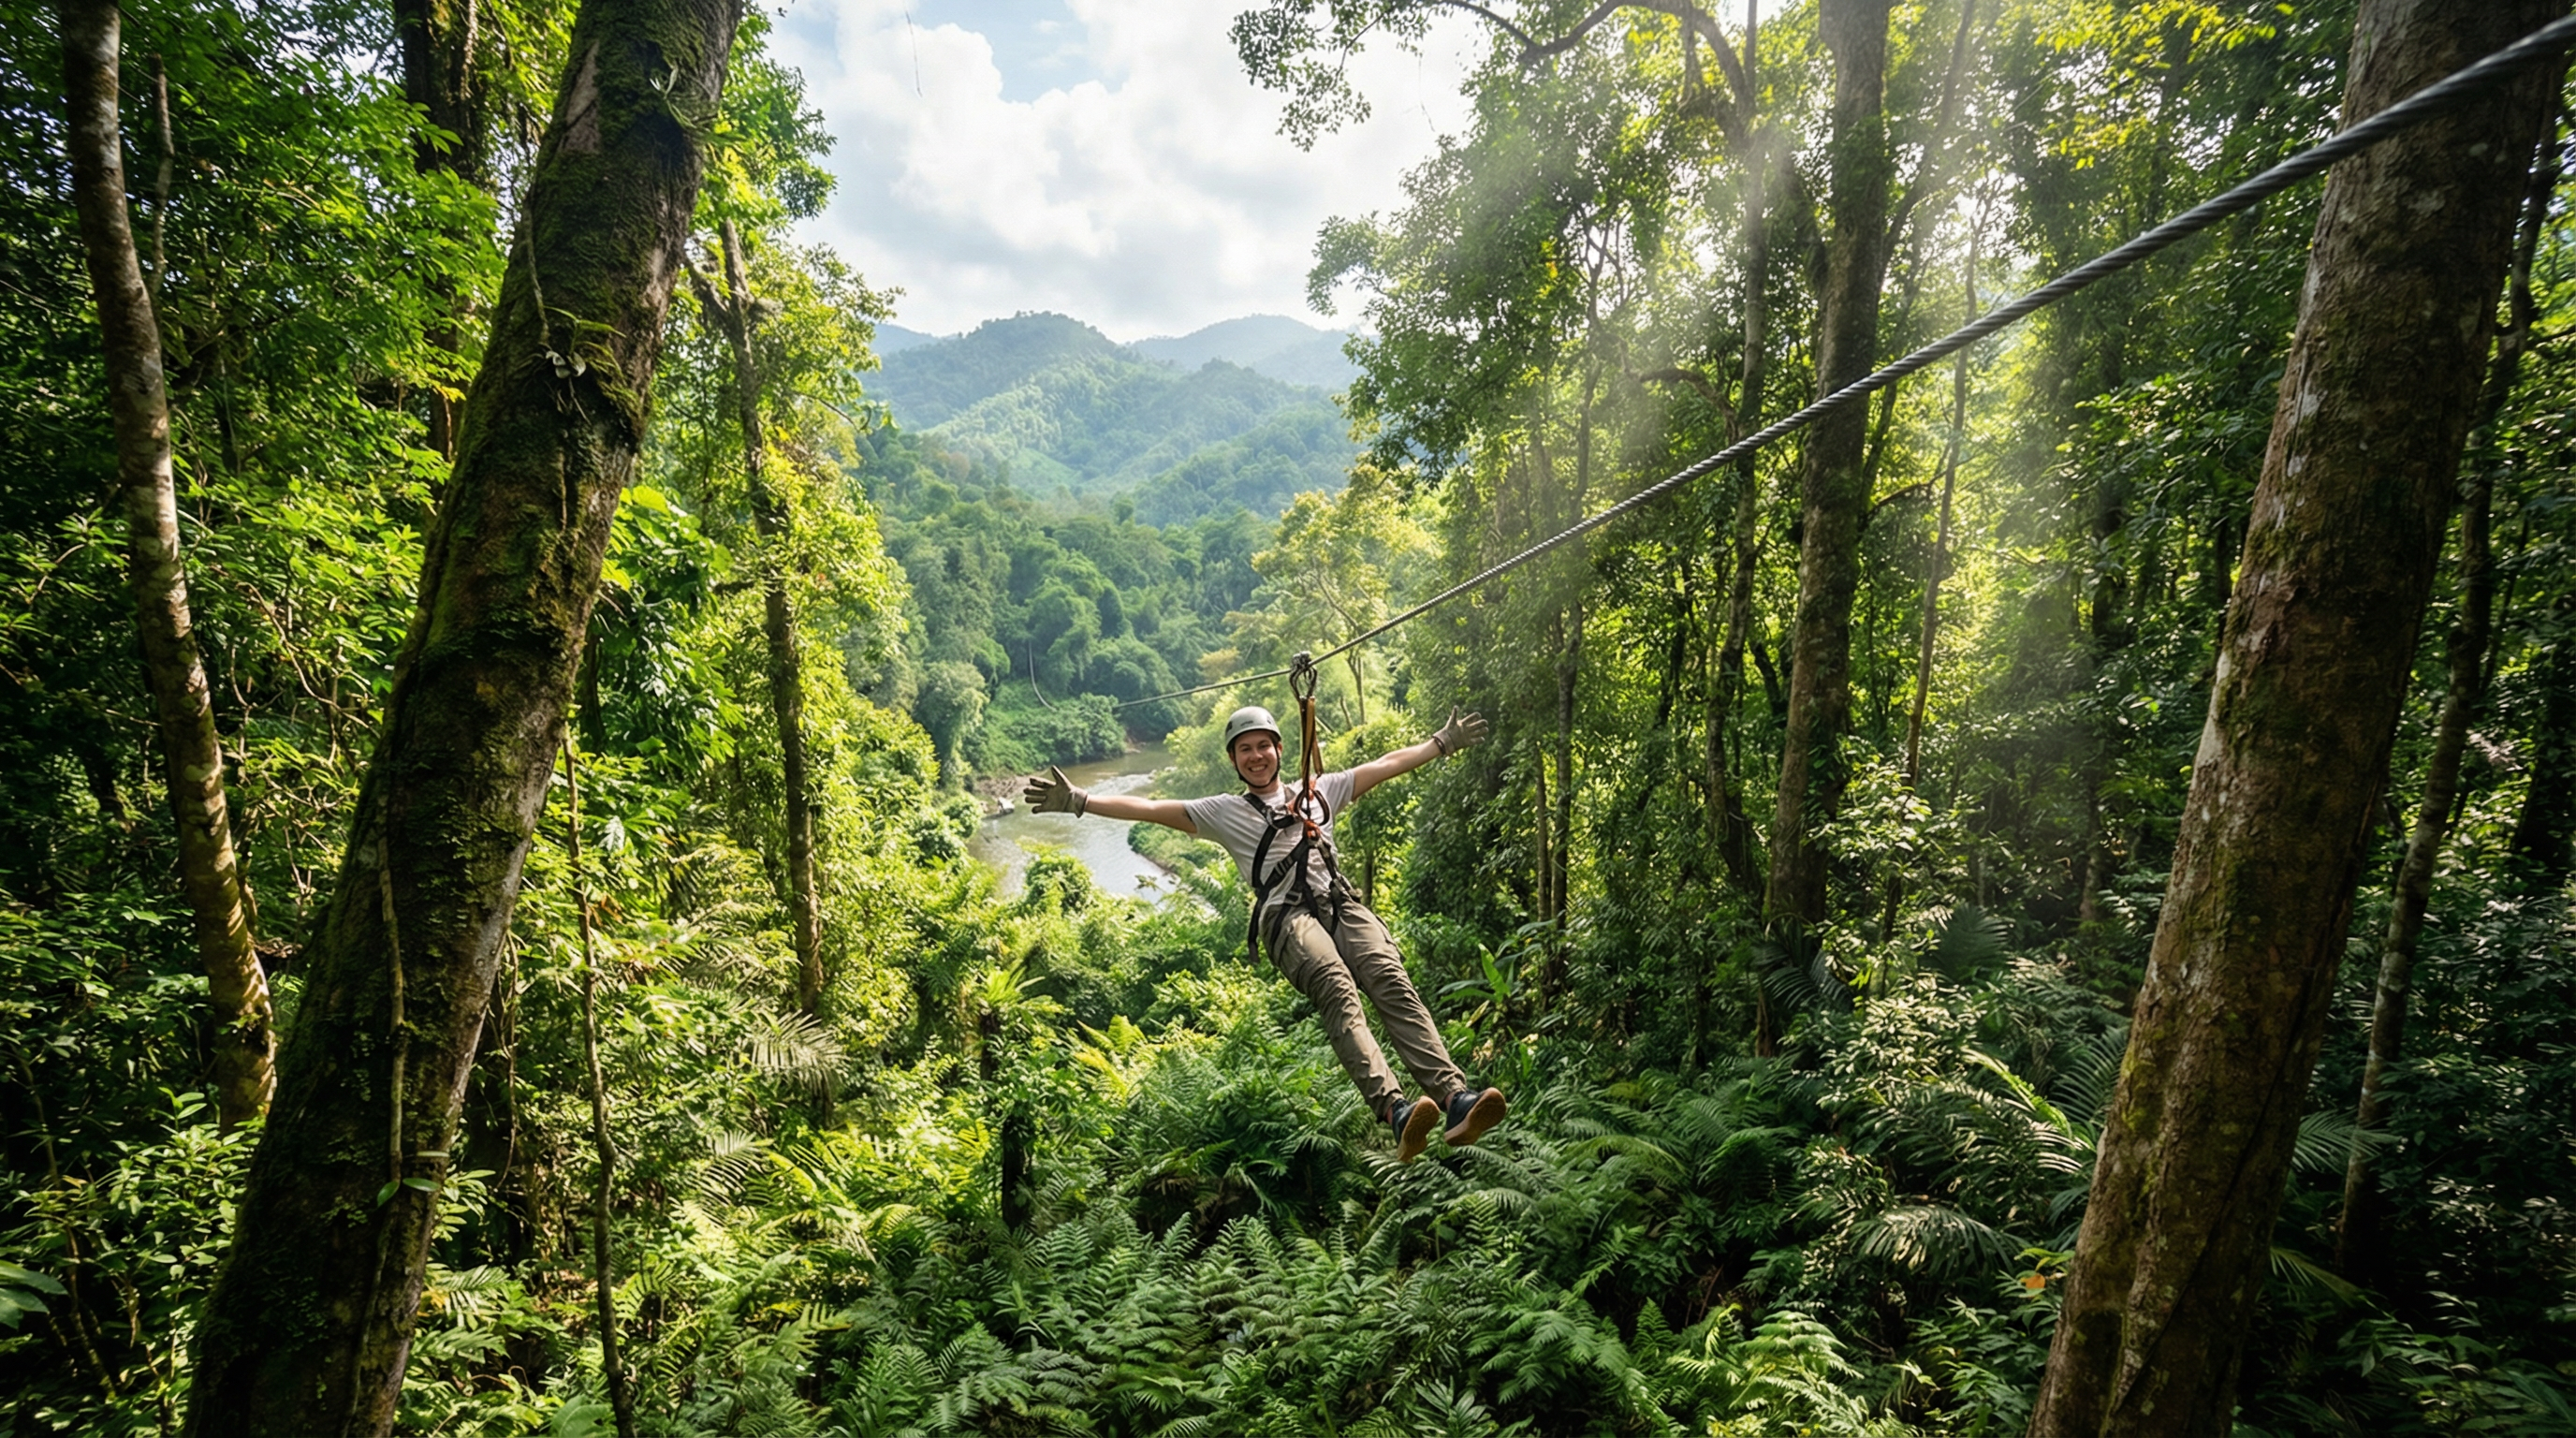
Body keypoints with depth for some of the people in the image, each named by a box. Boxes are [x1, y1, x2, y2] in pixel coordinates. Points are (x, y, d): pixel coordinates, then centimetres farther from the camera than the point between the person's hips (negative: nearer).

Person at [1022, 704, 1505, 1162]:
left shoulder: (1320, 791, 32)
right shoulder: (1224, 812, 24)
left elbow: (1387, 764, 35)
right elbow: (1149, 809, 18)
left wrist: (1444, 741, 35)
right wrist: (1079, 801, 10)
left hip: (1341, 903, 3)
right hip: (1286, 915, -3)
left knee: (1392, 980, -25)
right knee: (1337, 989, -32)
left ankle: (1455, 1099, -38)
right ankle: (1395, 1111, -49)